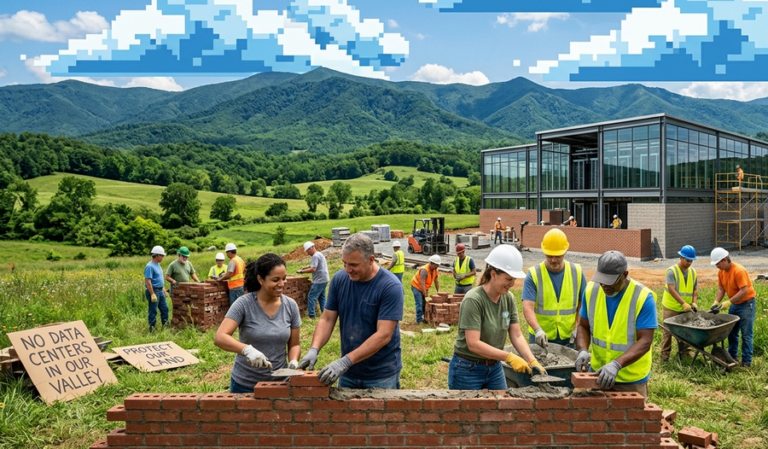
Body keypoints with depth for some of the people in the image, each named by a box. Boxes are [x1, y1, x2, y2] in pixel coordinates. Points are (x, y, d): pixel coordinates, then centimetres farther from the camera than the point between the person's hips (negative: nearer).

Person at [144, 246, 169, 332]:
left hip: (160, 291, 9)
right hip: (153, 291, -9)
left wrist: (164, 289, 20)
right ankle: (152, 328, 9)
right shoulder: (150, 266, -18)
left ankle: (165, 325, 23)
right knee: (153, 311, 0)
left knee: (164, 309, 14)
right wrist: (152, 294, -24)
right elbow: (148, 282, -22)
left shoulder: (158, 265, 12)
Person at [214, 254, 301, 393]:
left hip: (279, 382, 2)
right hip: (245, 384, -2)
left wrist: (293, 361, -17)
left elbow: (294, 345, 4)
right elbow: (219, 338, -24)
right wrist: (247, 349, -40)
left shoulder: (291, 305, -5)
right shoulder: (244, 304, -15)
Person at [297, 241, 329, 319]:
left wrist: (302, 271, -15)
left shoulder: (315, 256, -17)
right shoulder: (319, 254, 16)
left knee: (311, 297, -6)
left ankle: (311, 315, -6)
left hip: (319, 281, -10)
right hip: (323, 280, 11)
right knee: (321, 297, 16)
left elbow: (313, 269, -23)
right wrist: (305, 267, 16)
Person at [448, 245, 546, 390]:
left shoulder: (508, 298, -3)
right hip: (467, 369, -6)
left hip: (495, 368, 6)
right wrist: (509, 357, -28)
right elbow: (473, 344, -27)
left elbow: (517, 336, -3)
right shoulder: (473, 300, -23)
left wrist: (532, 361, -17)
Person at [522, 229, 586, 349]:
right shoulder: (533, 274, -9)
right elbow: (528, 307, -17)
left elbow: (583, 304, 6)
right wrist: (538, 330, -32)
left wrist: (577, 328, -6)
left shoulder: (577, 272, 0)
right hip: (540, 338, -2)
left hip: (569, 338, 2)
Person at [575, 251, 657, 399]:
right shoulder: (591, 290, -7)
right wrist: (582, 350, -15)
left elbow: (645, 341, -21)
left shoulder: (643, 297, -18)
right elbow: (583, 326, 4)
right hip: (597, 372, 4)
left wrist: (616, 364, -34)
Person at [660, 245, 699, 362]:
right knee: (667, 330, 2)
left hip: (685, 308, 5)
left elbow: (695, 288, 9)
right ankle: (665, 354, 8)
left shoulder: (693, 272, 3)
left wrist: (694, 302, -7)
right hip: (671, 307, -5)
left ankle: (685, 352, 22)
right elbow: (672, 290, -21)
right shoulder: (672, 271, -15)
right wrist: (684, 303, -25)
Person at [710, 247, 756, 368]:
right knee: (732, 332, 13)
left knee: (746, 334, -4)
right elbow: (721, 289, 0)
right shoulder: (721, 272, -1)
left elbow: (744, 291, -26)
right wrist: (716, 302, -15)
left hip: (746, 303, -8)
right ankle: (732, 357, 23)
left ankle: (746, 362, 1)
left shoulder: (739, 271, -24)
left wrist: (728, 302, -26)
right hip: (734, 304, 8)